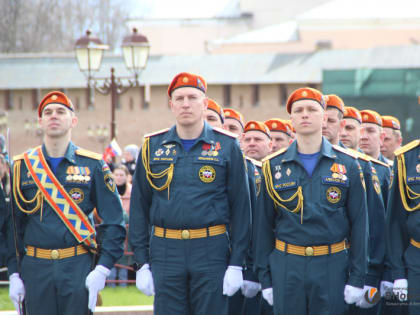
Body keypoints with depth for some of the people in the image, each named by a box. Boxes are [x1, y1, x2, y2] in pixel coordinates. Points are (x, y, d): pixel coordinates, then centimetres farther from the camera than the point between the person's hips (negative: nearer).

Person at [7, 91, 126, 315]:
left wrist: (102, 270, -9)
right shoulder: (23, 166, 7)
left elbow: (114, 222, 2)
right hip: (36, 269, 1)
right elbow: (13, 224, 10)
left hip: (79, 266, -1)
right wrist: (14, 274, 3)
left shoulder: (92, 165, 3)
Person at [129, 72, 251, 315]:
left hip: (211, 251, -1)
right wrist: (141, 263, 3)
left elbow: (241, 206, 1)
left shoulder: (226, 146, 2)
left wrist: (236, 265, -4)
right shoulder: (153, 147, 7)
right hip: (166, 252, 2)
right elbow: (139, 207, 9)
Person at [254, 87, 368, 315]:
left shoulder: (347, 164, 4)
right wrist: (265, 278, 3)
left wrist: (357, 278, -3)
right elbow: (264, 225, 8)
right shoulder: (273, 166, 6)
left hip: (332, 266, -1)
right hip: (286, 267, 1)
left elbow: (359, 223, 3)